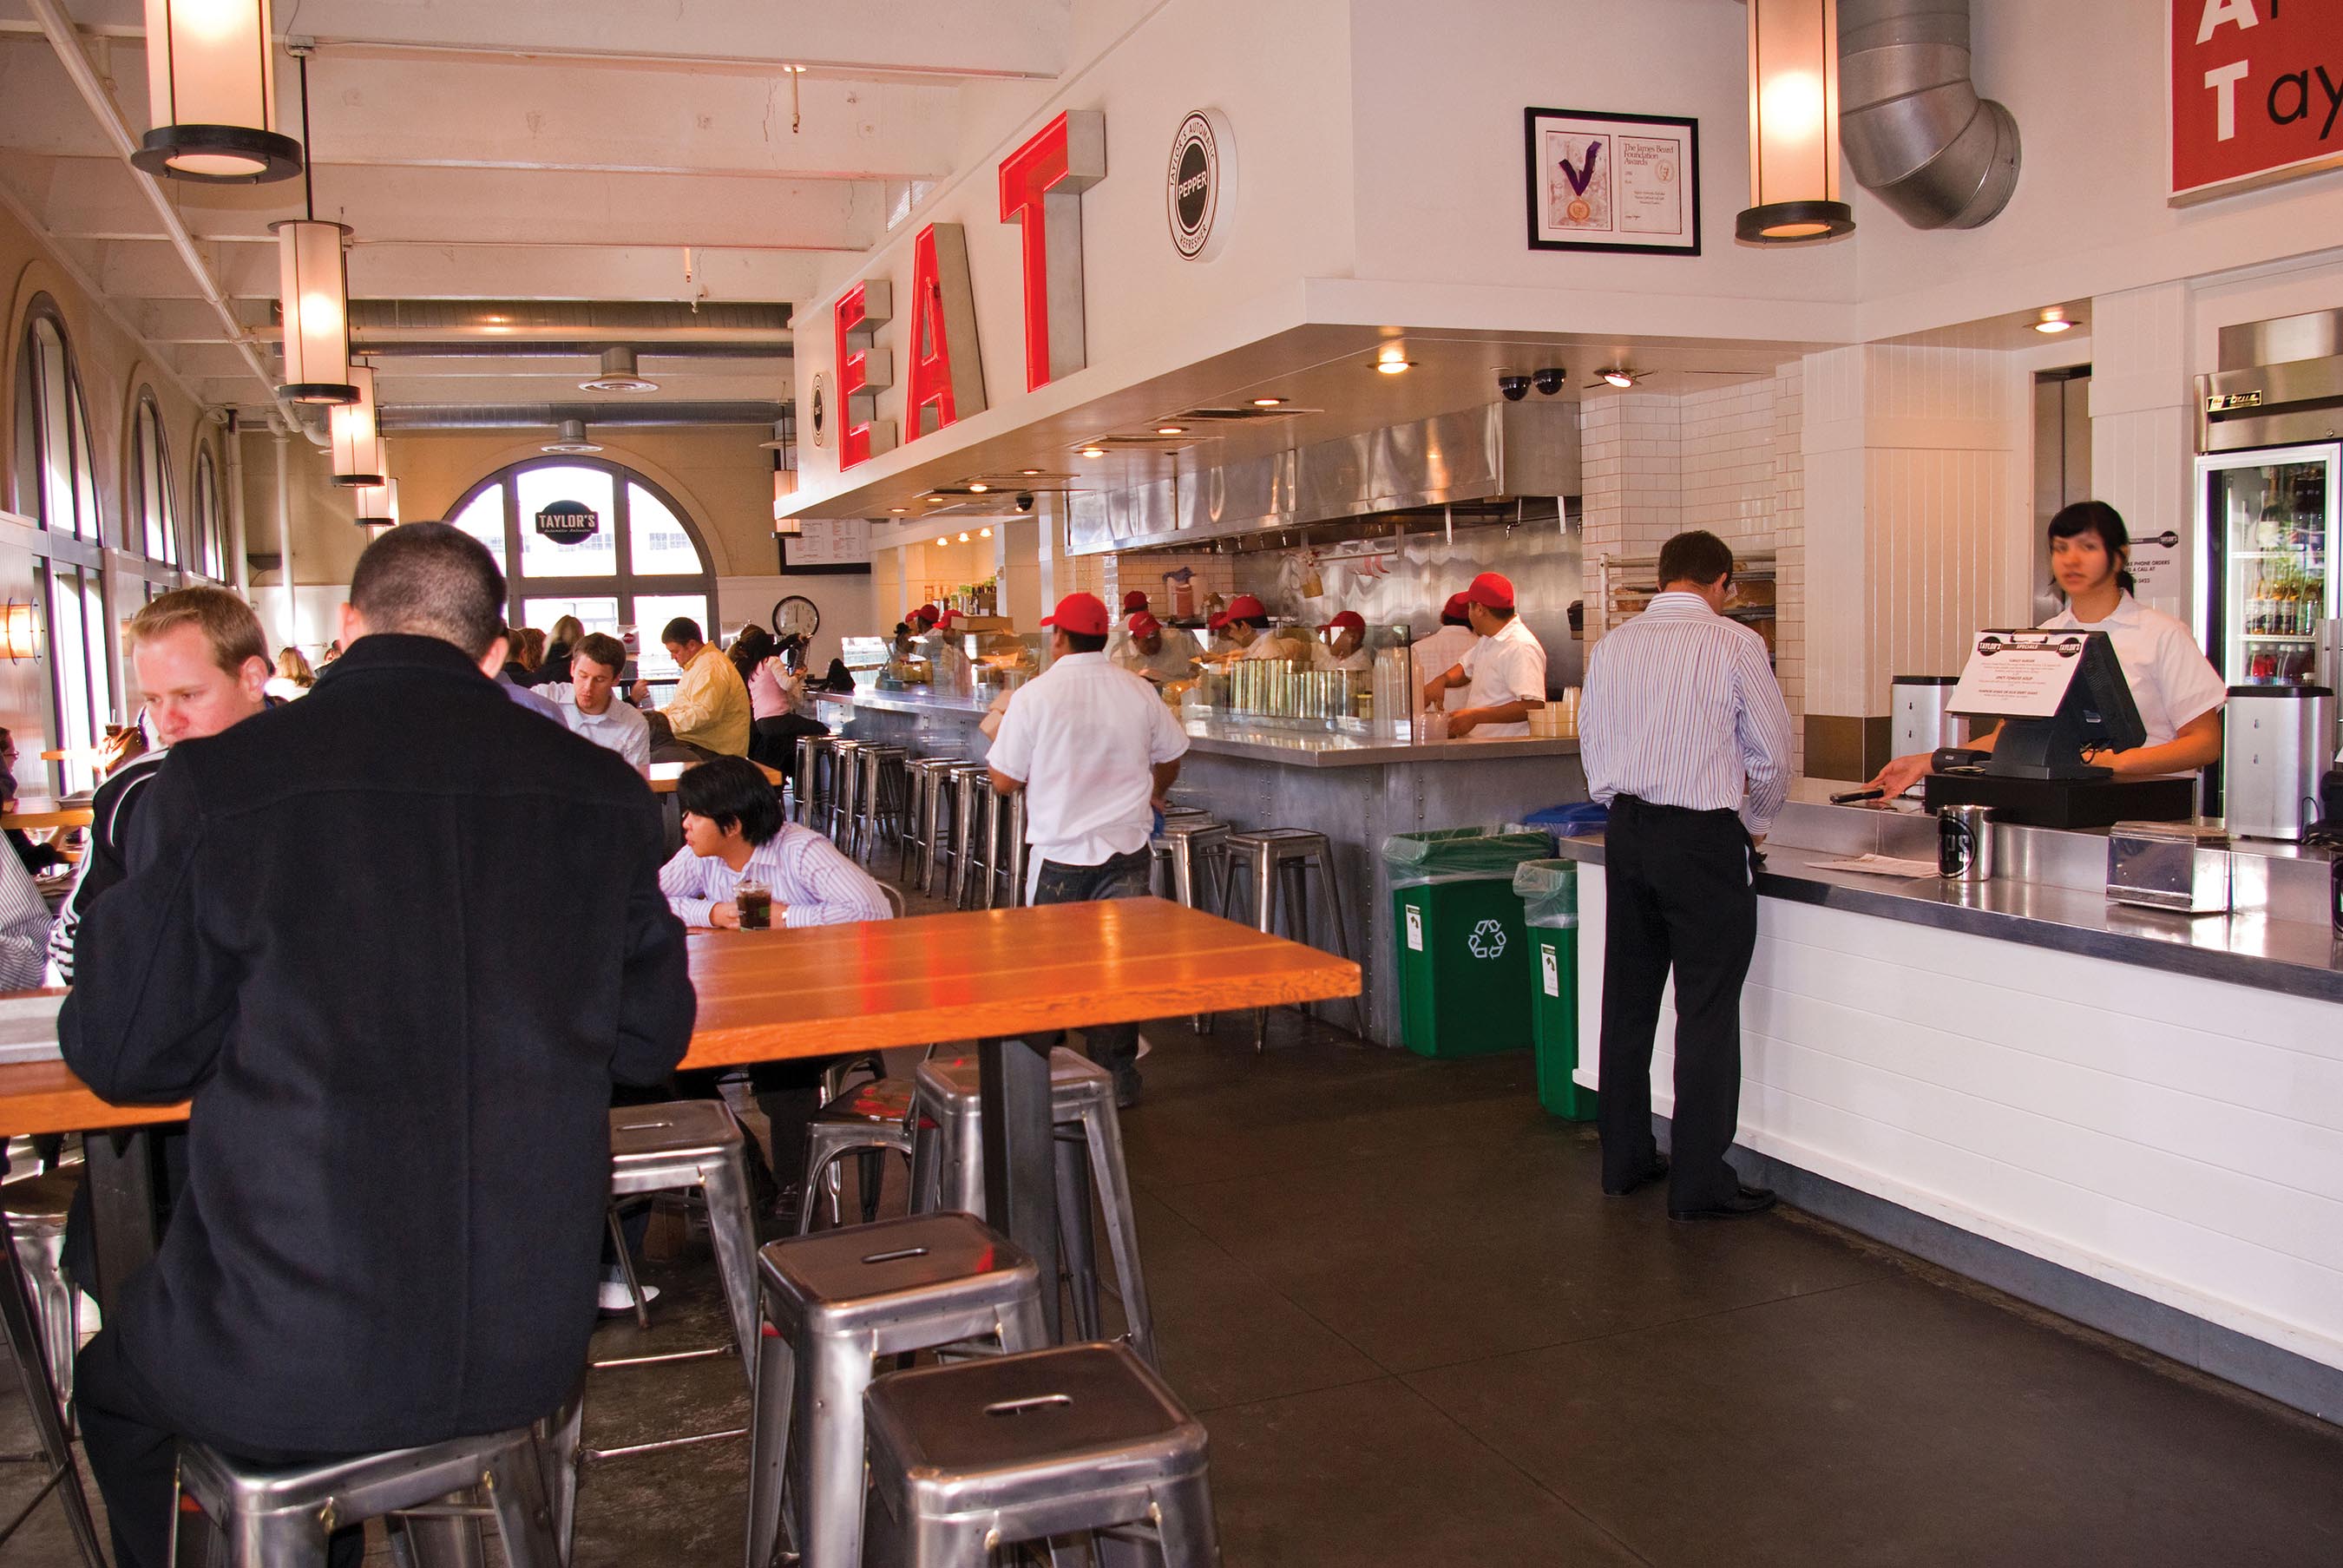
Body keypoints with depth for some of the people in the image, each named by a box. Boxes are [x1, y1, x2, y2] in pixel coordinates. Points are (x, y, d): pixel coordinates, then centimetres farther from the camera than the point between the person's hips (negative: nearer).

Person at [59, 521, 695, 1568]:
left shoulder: (215, 783, -13)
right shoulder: (602, 792, -5)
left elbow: (119, 1055, -4)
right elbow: (649, 1043, 4)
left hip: (280, 1373, -3)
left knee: (114, 1384, 32)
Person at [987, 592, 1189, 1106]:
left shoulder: (1035, 695, -10)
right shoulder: (1139, 692, 1)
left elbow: (1004, 781, -8)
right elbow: (1171, 757, 17)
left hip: (1061, 854, -2)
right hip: (1127, 849, 3)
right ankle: (1117, 1077, 13)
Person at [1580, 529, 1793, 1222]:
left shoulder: (1612, 646, 8)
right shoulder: (1735, 644, -7)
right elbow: (1772, 753, -2)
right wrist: (1755, 823, 14)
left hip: (1626, 828, 6)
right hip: (1704, 837, -6)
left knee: (1628, 1000, 14)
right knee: (1707, 1010, 0)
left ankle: (1624, 1158, 24)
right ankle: (1699, 1183, 4)